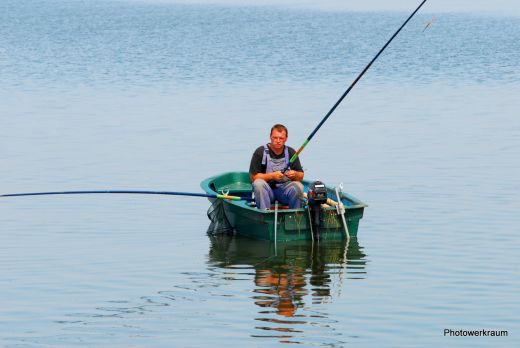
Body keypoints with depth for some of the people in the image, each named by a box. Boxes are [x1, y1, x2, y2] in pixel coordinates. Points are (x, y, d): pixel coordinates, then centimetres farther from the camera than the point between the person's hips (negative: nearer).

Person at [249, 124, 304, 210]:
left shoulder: (291, 152, 6)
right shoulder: (260, 152, -2)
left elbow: (301, 177, 6)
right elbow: (253, 177, -7)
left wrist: (295, 174, -18)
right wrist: (271, 176, -20)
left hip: (285, 189, 1)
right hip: (266, 190, -1)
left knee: (298, 186, -28)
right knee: (258, 183, -32)